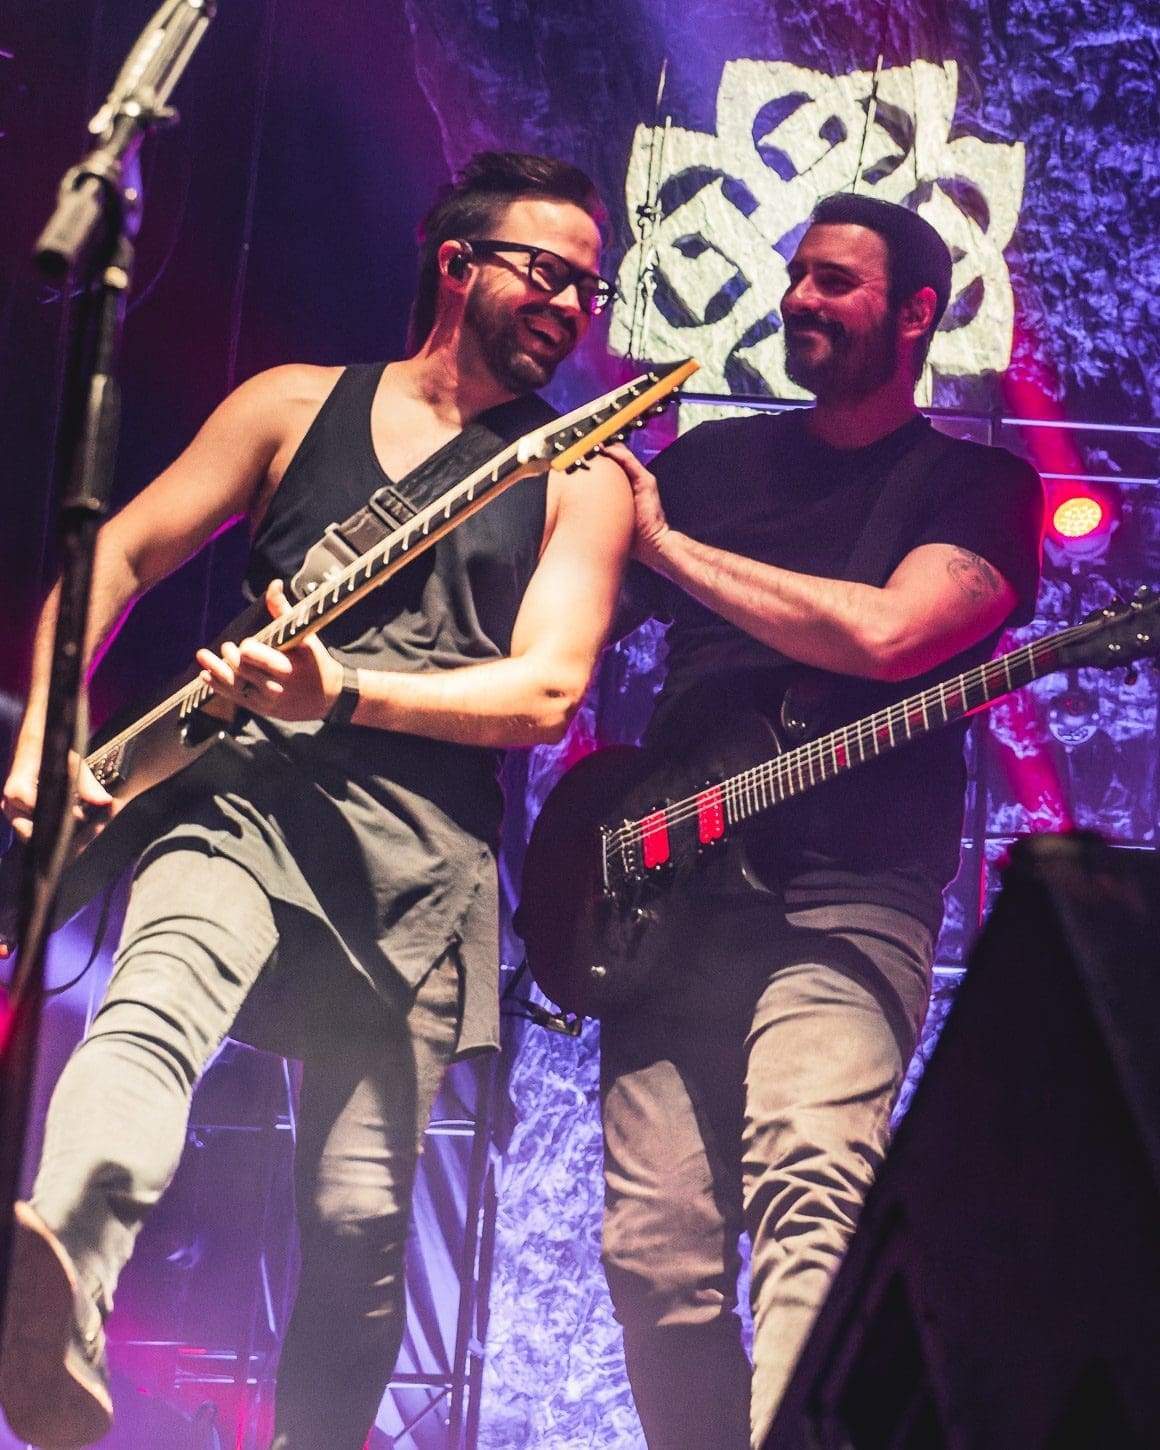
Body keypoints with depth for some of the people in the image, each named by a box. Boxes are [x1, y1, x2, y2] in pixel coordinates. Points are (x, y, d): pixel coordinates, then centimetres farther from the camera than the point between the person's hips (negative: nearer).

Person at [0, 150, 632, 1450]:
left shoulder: (580, 478, 13)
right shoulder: (297, 406, 16)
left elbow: (547, 690, 0)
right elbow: (120, 553, 14)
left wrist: (341, 692, -13)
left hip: (424, 852, 1)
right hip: (248, 792, -1)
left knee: (357, 1217, -3)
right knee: (153, 1010, -33)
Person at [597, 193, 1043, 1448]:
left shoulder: (977, 485, 6)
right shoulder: (711, 457, 20)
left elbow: (886, 634, -14)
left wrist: (668, 546, -7)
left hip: (845, 905, -4)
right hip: (672, 894, 4)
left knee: (810, 1202, -25)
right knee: (654, 1253, -3)